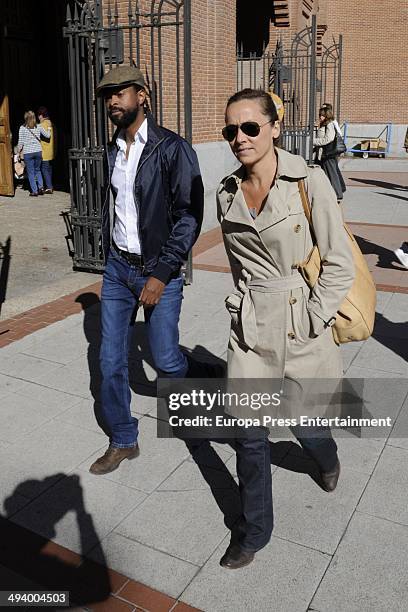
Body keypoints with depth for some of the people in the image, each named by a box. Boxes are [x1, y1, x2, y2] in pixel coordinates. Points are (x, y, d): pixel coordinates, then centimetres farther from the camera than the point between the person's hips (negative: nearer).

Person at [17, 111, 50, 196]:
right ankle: (41, 187, 6)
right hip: (38, 151, 3)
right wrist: (49, 129, 27)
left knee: (31, 172, 7)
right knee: (37, 170, 20)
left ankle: (34, 191, 6)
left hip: (28, 152, -3)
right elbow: (47, 135, 7)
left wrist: (19, 151, 10)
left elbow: (21, 142, -5)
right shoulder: (39, 127, -1)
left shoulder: (22, 128, -7)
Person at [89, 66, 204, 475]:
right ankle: (122, 441, 24)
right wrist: (109, 257, 14)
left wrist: (161, 274, -18)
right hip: (117, 268, 6)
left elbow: (190, 217, -15)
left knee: (165, 359, 3)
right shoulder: (113, 150, 8)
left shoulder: (172, 149, -12)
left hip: (158, 271, -5)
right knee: (110, 361, 6)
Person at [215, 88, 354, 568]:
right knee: (249, 433, 5)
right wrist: (246, 306, 10)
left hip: (302, 323, -3)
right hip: (250, 326, 3)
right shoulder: (227, 194, 2)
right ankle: (254, 531, 28)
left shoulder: (309, 182, -12)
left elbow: (340, 264, -10)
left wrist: (310, 321, -11)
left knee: (305, 423, 15)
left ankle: (328, 458, 54)